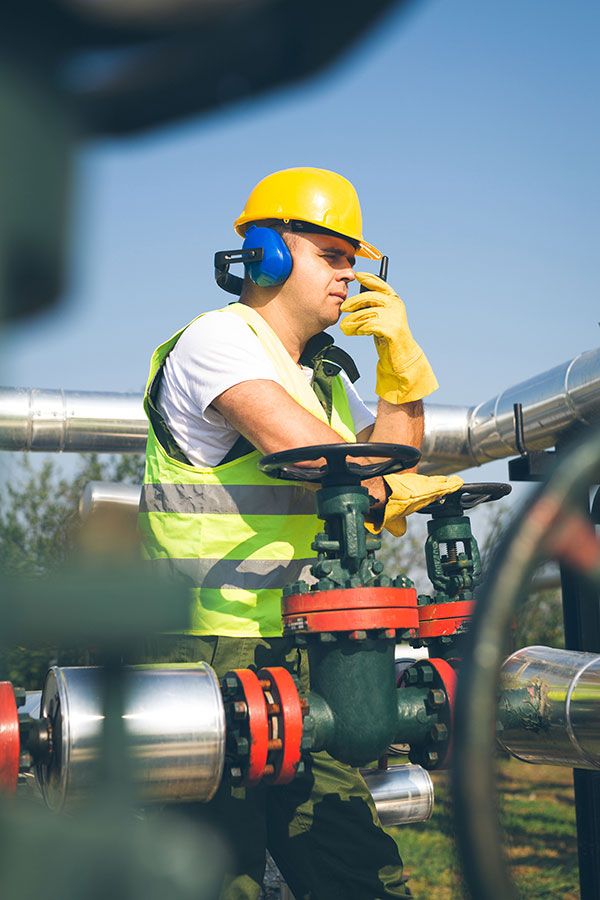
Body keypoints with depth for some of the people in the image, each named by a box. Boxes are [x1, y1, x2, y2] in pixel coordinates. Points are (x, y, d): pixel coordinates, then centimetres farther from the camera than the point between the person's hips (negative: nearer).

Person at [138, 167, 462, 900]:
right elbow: (286, 437, -21)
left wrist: (400, 361, 7)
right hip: (210, 654, -8)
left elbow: (391, 458, 18)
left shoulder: (323, 375, 21)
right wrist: (383, 492, -8)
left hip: (297, 654, 8)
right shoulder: (217, 338, -6)